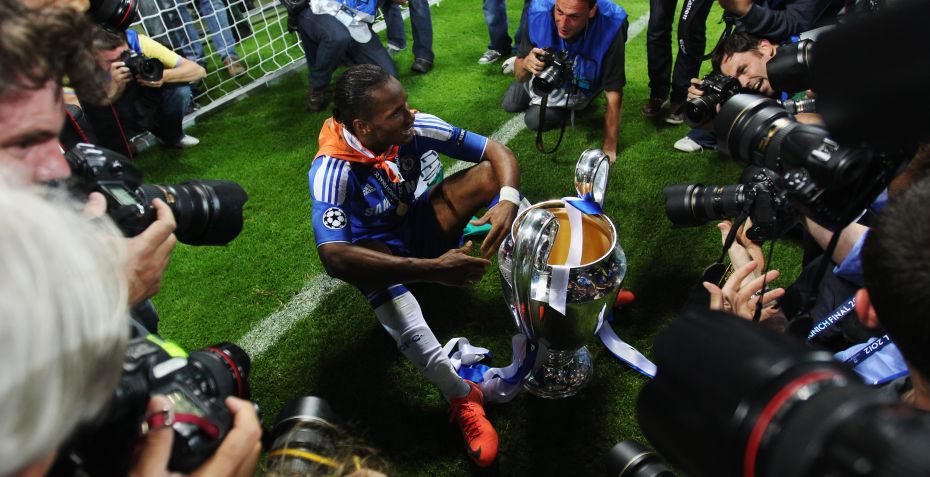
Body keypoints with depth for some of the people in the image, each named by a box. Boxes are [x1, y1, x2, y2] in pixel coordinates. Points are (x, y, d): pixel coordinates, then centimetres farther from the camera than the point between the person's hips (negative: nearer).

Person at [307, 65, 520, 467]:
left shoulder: (415, 126, -23)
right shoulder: (332, 170, -33)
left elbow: (499, 152, -16)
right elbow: (334, 257, -45)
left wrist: (508, 201, -39)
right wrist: (432, 270, -51)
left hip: (426, 223, 4)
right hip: (383, 246, -3)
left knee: (491, 173, -18)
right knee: (374, 264, -40)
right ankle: (462, 396, -37)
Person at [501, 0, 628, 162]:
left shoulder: (610, 27, -42)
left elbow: (614, 93, -35)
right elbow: (520, 77, -25)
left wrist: (609, 149, -32)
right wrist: (525, 64, -50)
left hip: (580, 87, -3)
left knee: (535, 120, -11)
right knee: (510, 105, 15)